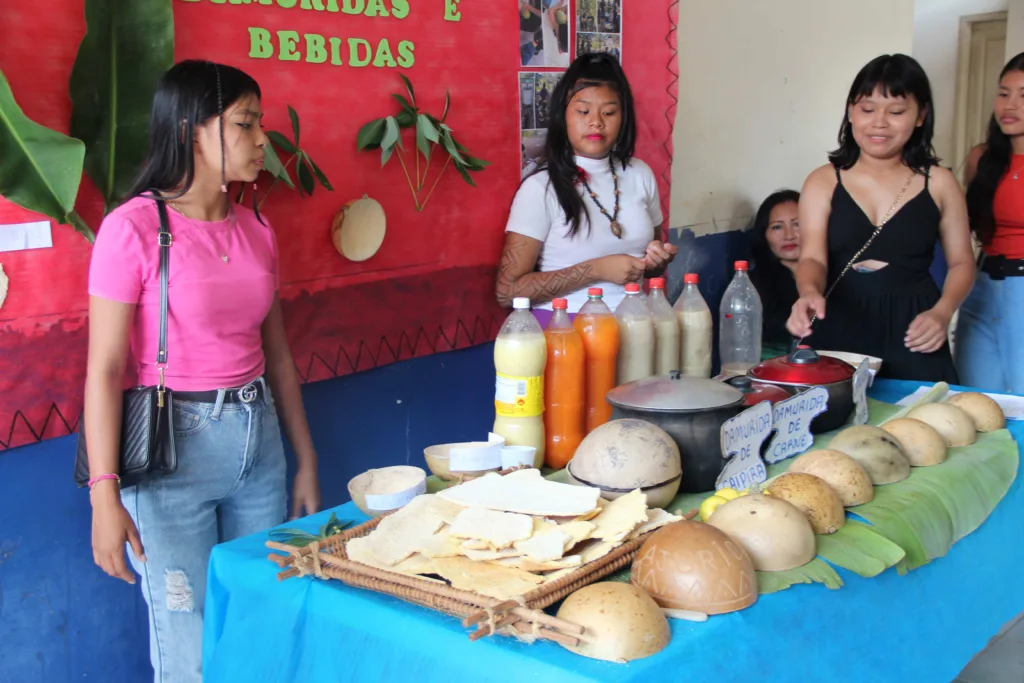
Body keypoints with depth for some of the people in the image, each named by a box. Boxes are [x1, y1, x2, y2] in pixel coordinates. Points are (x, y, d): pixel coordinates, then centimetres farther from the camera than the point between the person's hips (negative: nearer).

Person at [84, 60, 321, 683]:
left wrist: (306, 460, 16)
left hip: (258, 438, 6)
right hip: (172, 443, -5)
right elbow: (105, 369, -12)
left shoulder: (255, 230, 8)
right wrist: (105, 495, -18)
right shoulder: (134, 228, -11)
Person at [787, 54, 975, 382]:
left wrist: (942, 312, -9)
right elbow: (813, 257, -8)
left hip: (911, 334, 1)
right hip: (839, 331, 0)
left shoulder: (938, 183, 5)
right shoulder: (823, 182, 3)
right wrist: (810, 293, -31)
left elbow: (961, 262, 10)